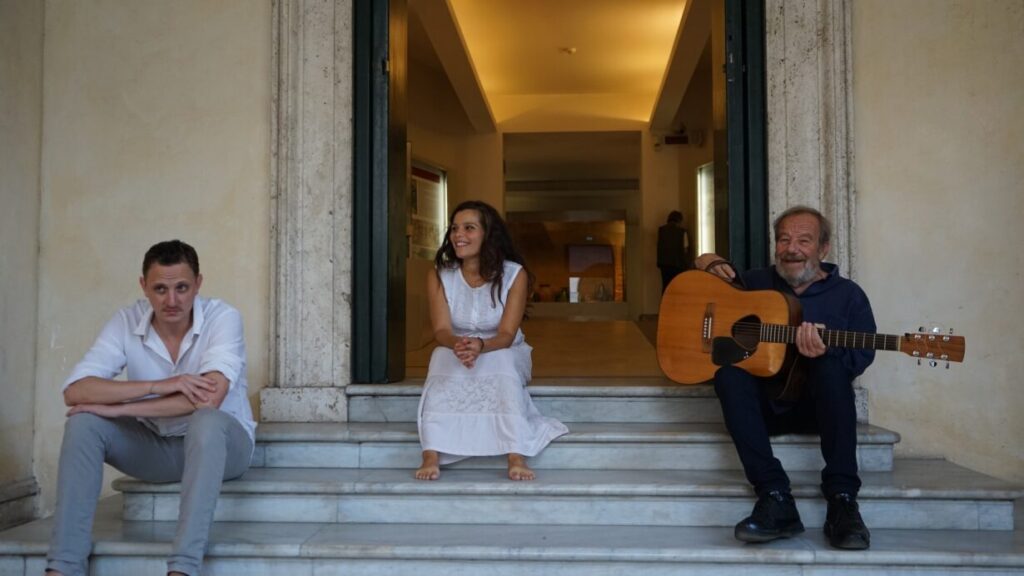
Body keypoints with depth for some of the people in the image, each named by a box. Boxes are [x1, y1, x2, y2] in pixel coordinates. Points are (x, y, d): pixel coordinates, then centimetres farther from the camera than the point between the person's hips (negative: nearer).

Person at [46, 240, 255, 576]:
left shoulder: (223, 318, -19)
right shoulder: (126, 322, -9)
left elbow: (209, 399, -33)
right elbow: (74, 391, -20)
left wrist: (119, 409, -29)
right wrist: (159, 386, -32)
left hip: (220, 443, -4)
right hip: (155, 448, 4)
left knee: (206, 420, -37)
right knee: (84, 422, -20)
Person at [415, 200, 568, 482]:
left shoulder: (514, 274, -14)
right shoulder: (439, 275, -9)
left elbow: (506, 335, -18)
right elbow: (441, 330, -16)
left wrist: (480, 345, -42)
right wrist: (458, 344, -42)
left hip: (501, 351, -1)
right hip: (453, 350, 1)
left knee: (503, 365, -36)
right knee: (442, 358, -33)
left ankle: (517, 458, -41)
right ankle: (431, 456, -42)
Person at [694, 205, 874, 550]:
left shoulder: (847, 295, 7)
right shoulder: (756, 282, 13)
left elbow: (861, 357, -6)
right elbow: (706, 265, 25)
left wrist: (824, 353, -27)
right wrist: (712, 263, 1)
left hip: (817, 406, -1)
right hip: (763, 405, 2)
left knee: (830, 368, -34)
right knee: (728, 370, -30)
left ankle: (842, 501, -32)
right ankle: (775, 498, -37)